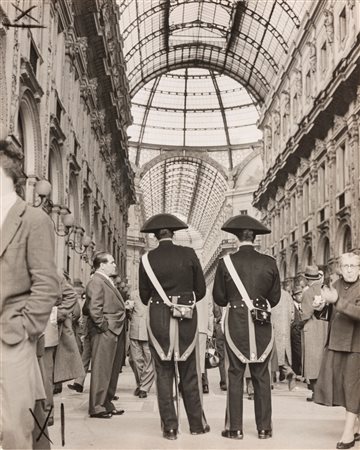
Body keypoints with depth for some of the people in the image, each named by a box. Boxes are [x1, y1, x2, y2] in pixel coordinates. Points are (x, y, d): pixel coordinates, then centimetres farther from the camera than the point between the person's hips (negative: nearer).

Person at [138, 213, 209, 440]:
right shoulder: (188, 254, -3)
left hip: (158, 319, 0)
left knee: (164, 373, 7)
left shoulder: (147, 259, -2)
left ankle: (170, 426, 8)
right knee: (190, 374, 11)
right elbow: (201, 290, 2)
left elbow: (144, 296, 4)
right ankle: (197, 423, 18)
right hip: (187, 318, 0)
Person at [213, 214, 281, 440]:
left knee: (236, 374, 5)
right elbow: (275, 298, 5)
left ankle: (235, 427, 7)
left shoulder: (226, 262, -5)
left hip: (236, 322, -1)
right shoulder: (269, 263, -2)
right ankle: (264, 427, 13)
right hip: (262, 322, 1)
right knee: (262, 375, 9)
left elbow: (219, 298, 1)